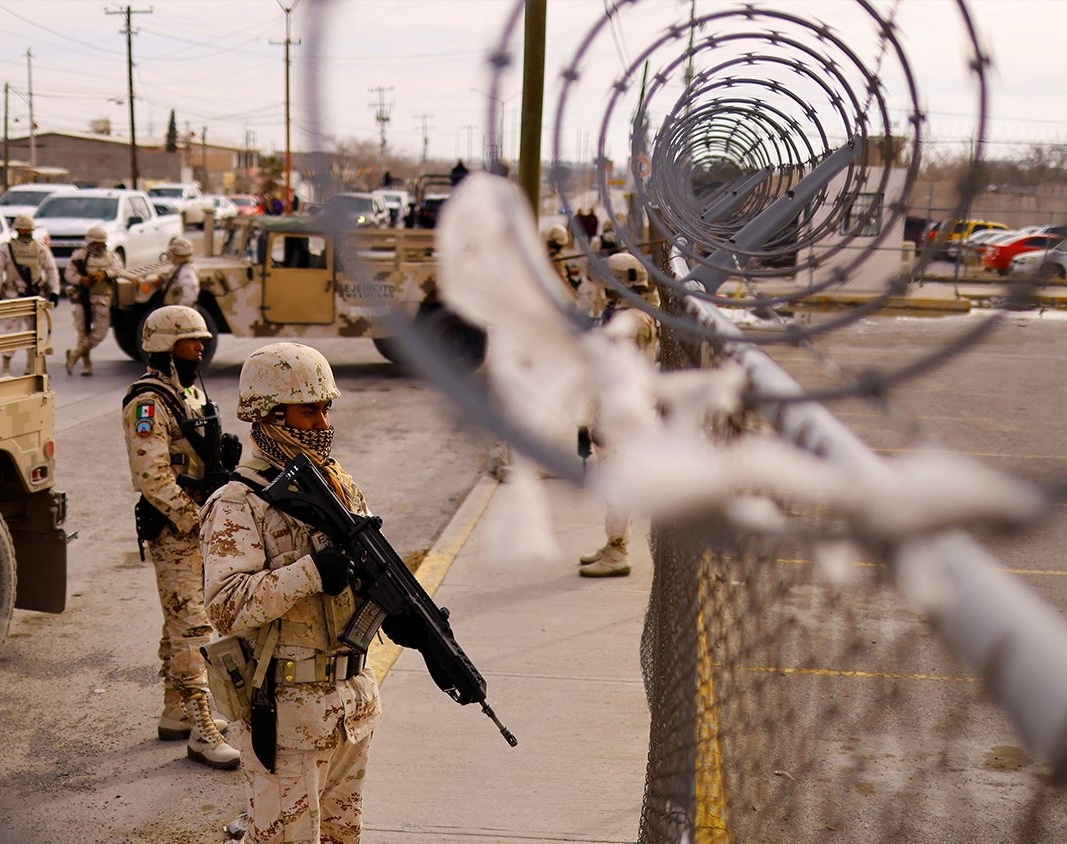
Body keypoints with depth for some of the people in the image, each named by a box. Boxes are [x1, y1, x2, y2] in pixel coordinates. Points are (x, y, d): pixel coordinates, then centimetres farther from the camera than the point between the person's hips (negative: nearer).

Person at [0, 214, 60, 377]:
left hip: (35, 297, 3)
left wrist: (54, 292, -3)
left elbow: (52, 271, 6)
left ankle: (31, 369, 18)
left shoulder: (41, 249, 7)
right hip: (14, 297, -3)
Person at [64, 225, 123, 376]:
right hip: (82, 297, -1)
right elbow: (68, 274, -1)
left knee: (100, 331, -4)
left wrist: (104, 273, -29)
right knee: (83, 332, -1)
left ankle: (74, 354, 14)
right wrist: (81, 280, -22)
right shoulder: (79, 255, 8)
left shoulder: (111, 256, 12)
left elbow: (118, 269, -9)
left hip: (102, 298, 2)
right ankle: (87, 364, 8)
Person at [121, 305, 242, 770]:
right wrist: (196, 523, -21)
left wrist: (224, 451, 4)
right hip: (174, 530, -9)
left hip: (198, 524, 9)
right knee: (191, 629, -8)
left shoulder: (190, 391, 14)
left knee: (181, 624, 17)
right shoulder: (148, 403, -16)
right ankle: (201, 731, -4)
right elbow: (154, 477, -22)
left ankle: (175, 713, 28)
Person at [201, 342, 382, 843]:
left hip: (353, 702, 7)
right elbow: (226, 607, -26)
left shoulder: (341, 486, 7)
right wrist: (311, 573, -34)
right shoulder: (237, 506, -15)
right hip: (285, 711, -7)